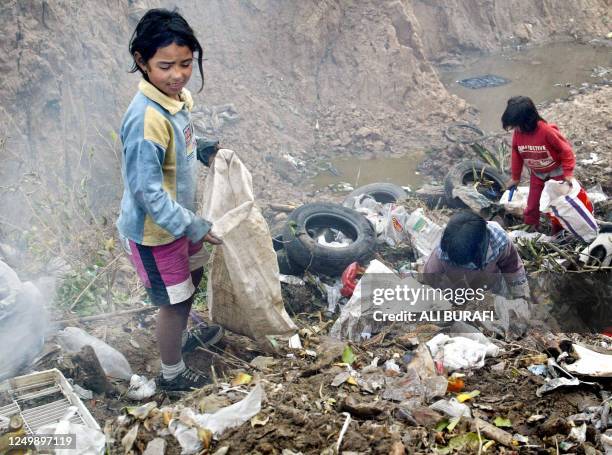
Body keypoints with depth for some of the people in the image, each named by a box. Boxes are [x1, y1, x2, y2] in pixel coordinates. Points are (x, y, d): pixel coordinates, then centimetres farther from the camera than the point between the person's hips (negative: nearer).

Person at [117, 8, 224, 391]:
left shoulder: (180, 97, -5)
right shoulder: (146, 119, -32)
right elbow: (148, 192, -29)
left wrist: (209, 152, 3)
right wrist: (193, 227, -25)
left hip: (178, 217, 9)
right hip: (154, 230, -9)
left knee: (193, 275, 28)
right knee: (174, 301, 8)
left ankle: (180, 337, 55)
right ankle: (172, 373, 33)